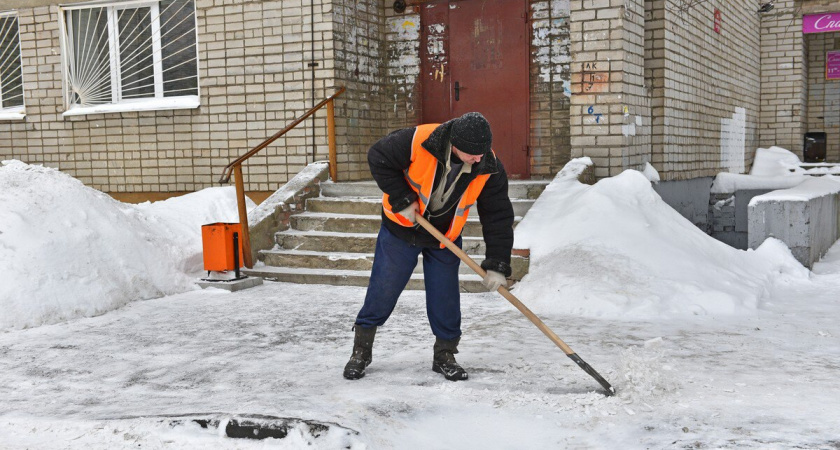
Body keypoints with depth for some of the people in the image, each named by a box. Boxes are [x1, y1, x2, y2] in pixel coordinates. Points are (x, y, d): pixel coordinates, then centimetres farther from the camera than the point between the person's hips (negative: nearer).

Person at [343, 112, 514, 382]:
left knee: (445, 296, 3)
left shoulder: (489, 168, -21)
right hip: (401, 227, -2)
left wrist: (497, 265, -18)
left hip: (445, 237, 2)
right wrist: (402, 200, -21)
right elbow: (378, 158, -17)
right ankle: (361, 351, 19)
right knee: (383, 290, 3)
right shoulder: (417, 142, -31)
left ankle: (445, 355, 22)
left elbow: (498, 217, -14)